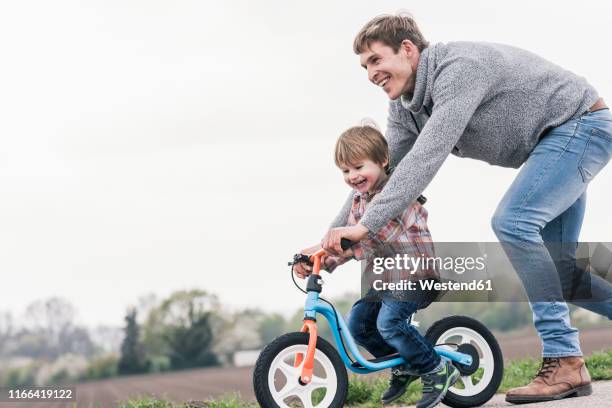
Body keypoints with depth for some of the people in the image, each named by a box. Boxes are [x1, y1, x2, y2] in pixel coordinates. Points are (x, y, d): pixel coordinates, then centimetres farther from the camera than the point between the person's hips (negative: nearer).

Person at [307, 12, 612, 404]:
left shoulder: (459, 68, -28)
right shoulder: (405, 109, 2)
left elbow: (425, 159, -36)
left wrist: (365, 225, -40)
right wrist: (332, 238, -5)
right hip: (557, 140, 10)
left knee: (512, 221, -25)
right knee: (552, 260, 7)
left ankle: (564, 361, -23)